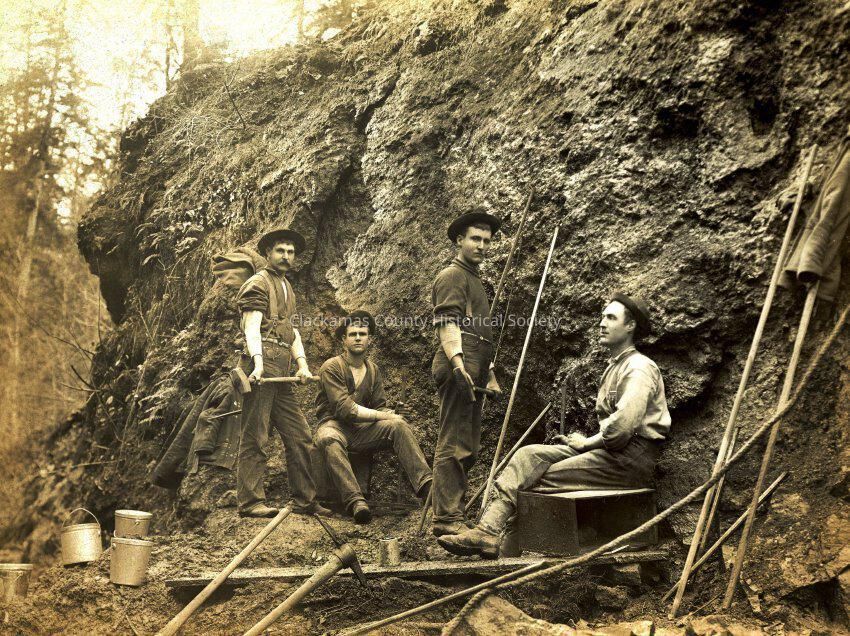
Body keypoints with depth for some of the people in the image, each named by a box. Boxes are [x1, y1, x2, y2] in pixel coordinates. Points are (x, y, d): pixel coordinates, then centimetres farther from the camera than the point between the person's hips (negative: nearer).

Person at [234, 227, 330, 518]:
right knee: (254, 437, -7)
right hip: (262, 366, -9)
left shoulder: (287, 288, 27)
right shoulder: (258, 283, 0)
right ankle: (250, 502, -4)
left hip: (281, 373, 9)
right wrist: (258, 363, -28)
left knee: (300, 437, 8)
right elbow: (252, 328, -13)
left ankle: (304, 500, 14)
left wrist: (302, 363, 5)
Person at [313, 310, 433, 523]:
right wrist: (382, 415, -17)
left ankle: (425, 484, -36)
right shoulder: (332, 367, -6)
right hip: (334, 425, -5)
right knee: (330, 439, -41)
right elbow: (344, 409, -17)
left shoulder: (374, 370, 14)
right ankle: (355, 501, -49)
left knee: (398, 425, -23)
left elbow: (379, 407, 8)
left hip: (362, 429, 5)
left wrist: (393, 414, -16)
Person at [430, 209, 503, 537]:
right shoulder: (452, 276, -4)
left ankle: (448, 514, 19)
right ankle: (447, 520, -9)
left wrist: (489, 374, 29)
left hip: (472, 373, 10)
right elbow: (447, 325, -18)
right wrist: (457, 363, -32)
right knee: (454, 445, -11)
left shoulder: (474, 279, 27)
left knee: (467, 448, 12)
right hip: (458, 371, -10)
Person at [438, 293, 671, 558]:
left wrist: (588, 442, -7)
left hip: (631, 459, -9)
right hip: (611, 451, 9)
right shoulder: (614, 367, 25)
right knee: (529, 455, -12)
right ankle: (487, 529, -26)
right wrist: (588, 442, 5)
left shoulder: (639, 368, -9)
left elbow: (622, 425, -23)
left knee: (543, 477, -17)